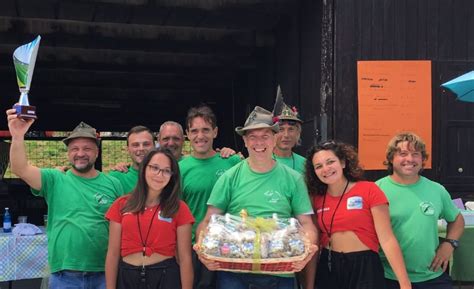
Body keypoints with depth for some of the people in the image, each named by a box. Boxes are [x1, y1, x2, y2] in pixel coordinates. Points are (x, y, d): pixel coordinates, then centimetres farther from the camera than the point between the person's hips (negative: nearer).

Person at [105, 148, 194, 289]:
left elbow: (185, 258, -4)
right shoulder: (122, 205, 3)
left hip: (166, 277, -1)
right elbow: (113, 254, 3)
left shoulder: (179, 208, -2)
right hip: (127, 277, 2)